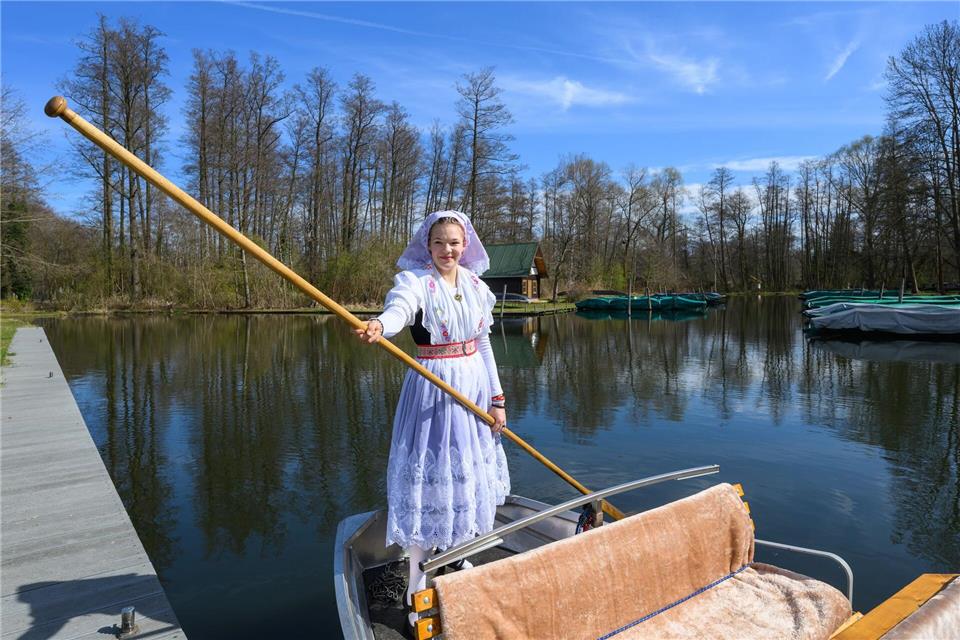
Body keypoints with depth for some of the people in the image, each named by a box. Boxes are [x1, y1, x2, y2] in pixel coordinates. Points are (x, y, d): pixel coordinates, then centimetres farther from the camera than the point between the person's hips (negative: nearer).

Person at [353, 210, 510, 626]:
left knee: (470, 475, 17)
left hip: (474, 387, 6)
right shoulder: (415, 280, -10)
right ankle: (419, 591, 16)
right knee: (430, 477, -1)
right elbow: (399, 308, -34)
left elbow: (484, 345, 10)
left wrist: (496, 398, 8)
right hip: (432, 391, -5)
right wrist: (378, 325, -57)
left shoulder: (476, 285, 6)